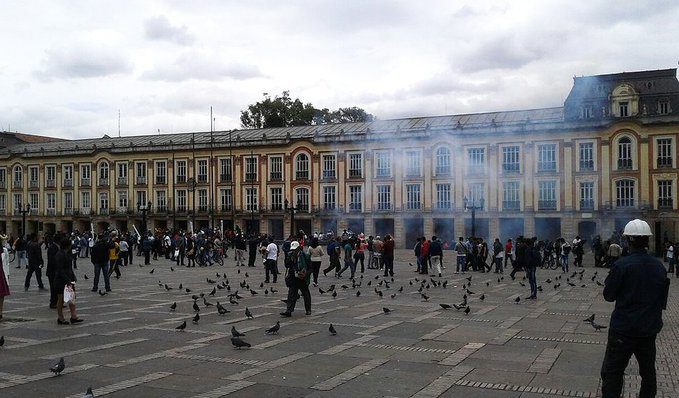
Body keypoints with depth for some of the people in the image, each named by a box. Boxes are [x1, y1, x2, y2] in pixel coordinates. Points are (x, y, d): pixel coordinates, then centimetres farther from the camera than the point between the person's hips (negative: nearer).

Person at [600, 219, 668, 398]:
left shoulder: (622, 265, -18)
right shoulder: (659, 266, 0)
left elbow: (609, 295, -10)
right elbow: (662, 299, 10)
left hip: (624, 329, -6)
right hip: (650, 328, 6)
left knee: (612, 372, 1)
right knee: (648, 371, 20)